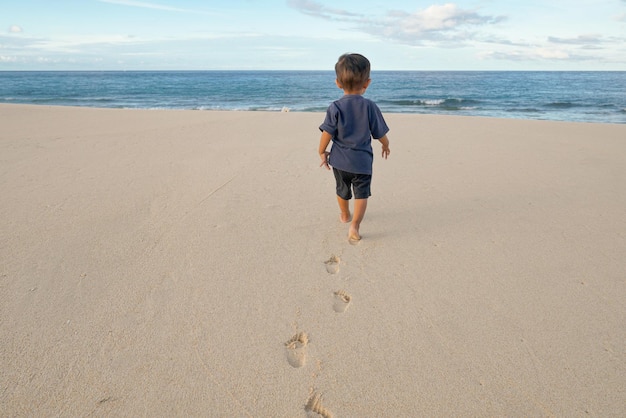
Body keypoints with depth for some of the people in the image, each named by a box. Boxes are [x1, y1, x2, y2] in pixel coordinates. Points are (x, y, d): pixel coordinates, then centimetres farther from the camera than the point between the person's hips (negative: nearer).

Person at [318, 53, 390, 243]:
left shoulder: (335, 108, -12)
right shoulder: (370, 106, -9)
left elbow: (327, 134, -12)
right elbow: (380, 134, -1)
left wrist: (322, 152, 4)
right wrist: (386, 146, 19)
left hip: (339, 160, 2)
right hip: (362, 161, -1)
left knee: (342, 190, 22)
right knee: (361, 193, 7)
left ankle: (345, 215, 45)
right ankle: (354, 226, -6)